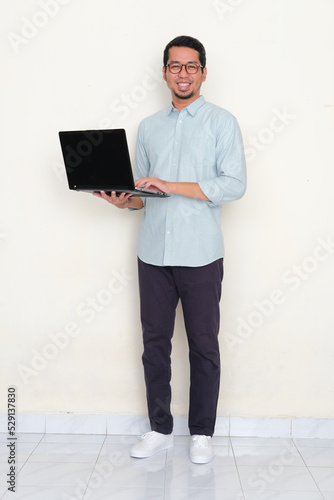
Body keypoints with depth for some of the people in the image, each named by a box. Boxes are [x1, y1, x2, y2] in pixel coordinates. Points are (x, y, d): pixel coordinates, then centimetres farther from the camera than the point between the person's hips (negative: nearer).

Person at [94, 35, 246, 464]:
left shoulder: (222, 122, 2)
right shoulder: (148, 127, 15)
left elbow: (234, 185, -11)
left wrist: (171, 186, -18)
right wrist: (125, 201, -5)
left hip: (200, 254, -3)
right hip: (153, 251, 4)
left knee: (203, 346, 5)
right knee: (155, 342, 8)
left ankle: (202, 433, 20)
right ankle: (160, 429, 22)